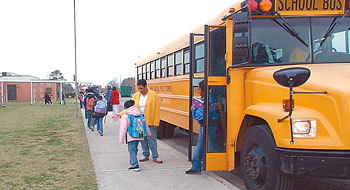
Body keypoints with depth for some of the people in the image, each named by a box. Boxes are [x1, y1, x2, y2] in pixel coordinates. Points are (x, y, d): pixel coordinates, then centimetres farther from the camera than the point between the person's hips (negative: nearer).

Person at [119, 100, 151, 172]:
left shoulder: (125, 116, -6)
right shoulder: (139, 115, 12)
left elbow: (123, 128, -10)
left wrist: (121, 139, -6)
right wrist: (148, 133, 31)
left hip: (131, 137, -6)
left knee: (132, 150, -3)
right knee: (134, 149, 19)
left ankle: (135, 165, -11)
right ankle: (132, 162, 27)